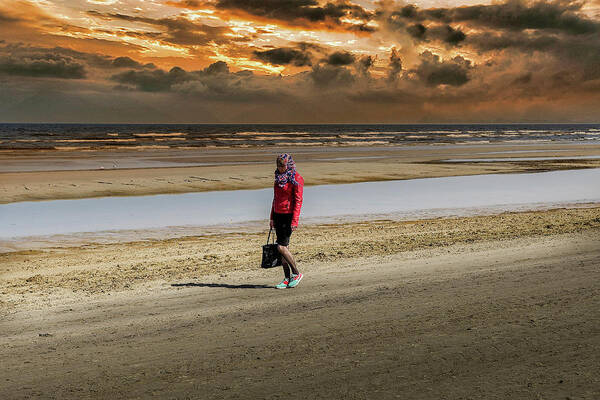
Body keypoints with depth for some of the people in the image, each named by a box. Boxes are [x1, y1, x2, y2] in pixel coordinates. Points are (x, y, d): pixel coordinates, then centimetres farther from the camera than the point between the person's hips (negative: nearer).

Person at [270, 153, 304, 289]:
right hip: (278, 214, 8)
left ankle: (296, 273, 4)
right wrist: (272, 217, 16)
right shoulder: (279, 177, 13)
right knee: (282, 247, 7)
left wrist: (295, 221, -21)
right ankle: (287, 279, 12)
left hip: (288, 215, -8)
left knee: (281, 247, -12)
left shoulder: (296, 179, -10)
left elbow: (298, 200, -14)